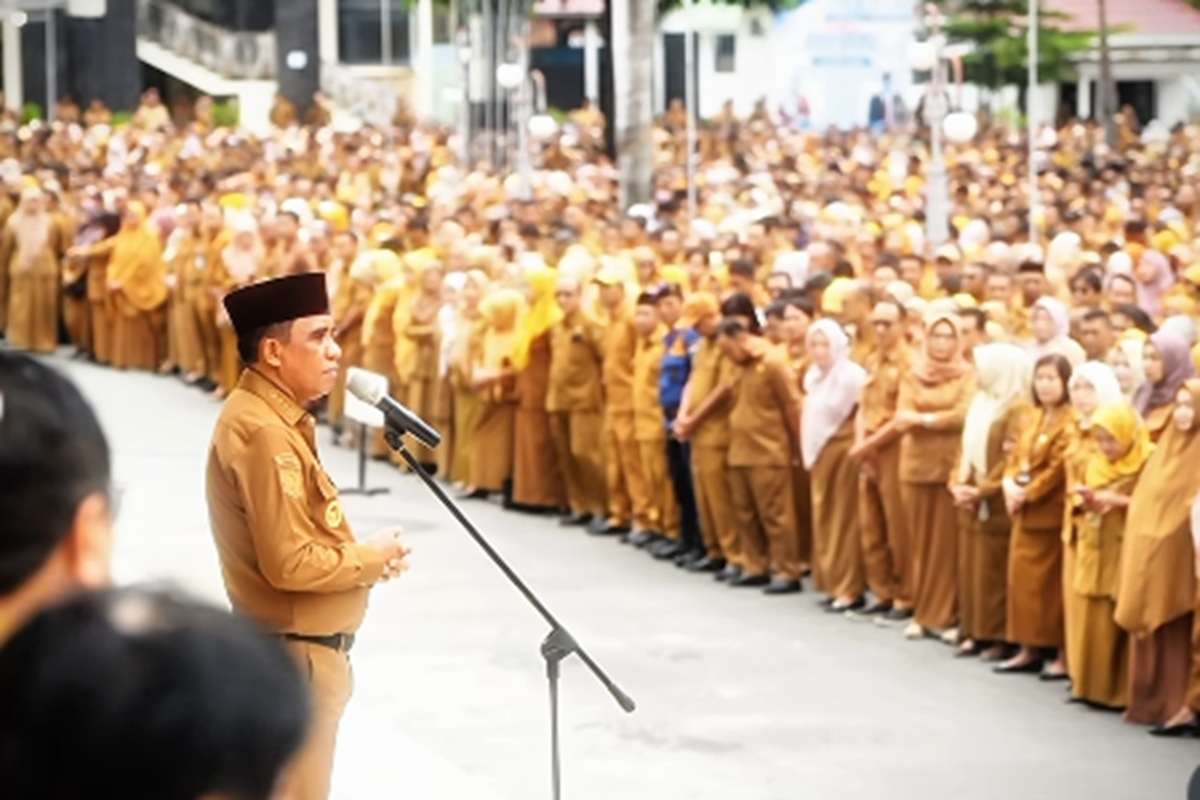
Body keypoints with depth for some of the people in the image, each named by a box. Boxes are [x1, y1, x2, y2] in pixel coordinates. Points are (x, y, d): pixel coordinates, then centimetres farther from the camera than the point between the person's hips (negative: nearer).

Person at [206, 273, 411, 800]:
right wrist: (371, 560, -12)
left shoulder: (269, 416, 9)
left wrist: (360, 556, 1)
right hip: (294, 653, -10)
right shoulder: (263, 432, -23)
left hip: (296, 645, 10)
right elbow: (290, 564, -26)